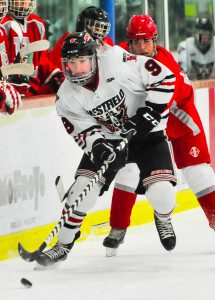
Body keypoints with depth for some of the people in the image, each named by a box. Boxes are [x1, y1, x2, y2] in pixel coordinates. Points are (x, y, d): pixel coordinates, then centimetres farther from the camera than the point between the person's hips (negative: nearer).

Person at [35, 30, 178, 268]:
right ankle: (63, 244, 3)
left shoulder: (117, 63, -25)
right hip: (108, 140, 3)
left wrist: (150, 112, -24)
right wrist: (98, 146, -34)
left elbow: (164, 77, -20)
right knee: (83, 188, -13)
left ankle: (164, 218, 21)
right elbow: (83, 130, -13)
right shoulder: (67, 97, -12)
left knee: (160, 191, -17)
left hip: (148, 133, -3)